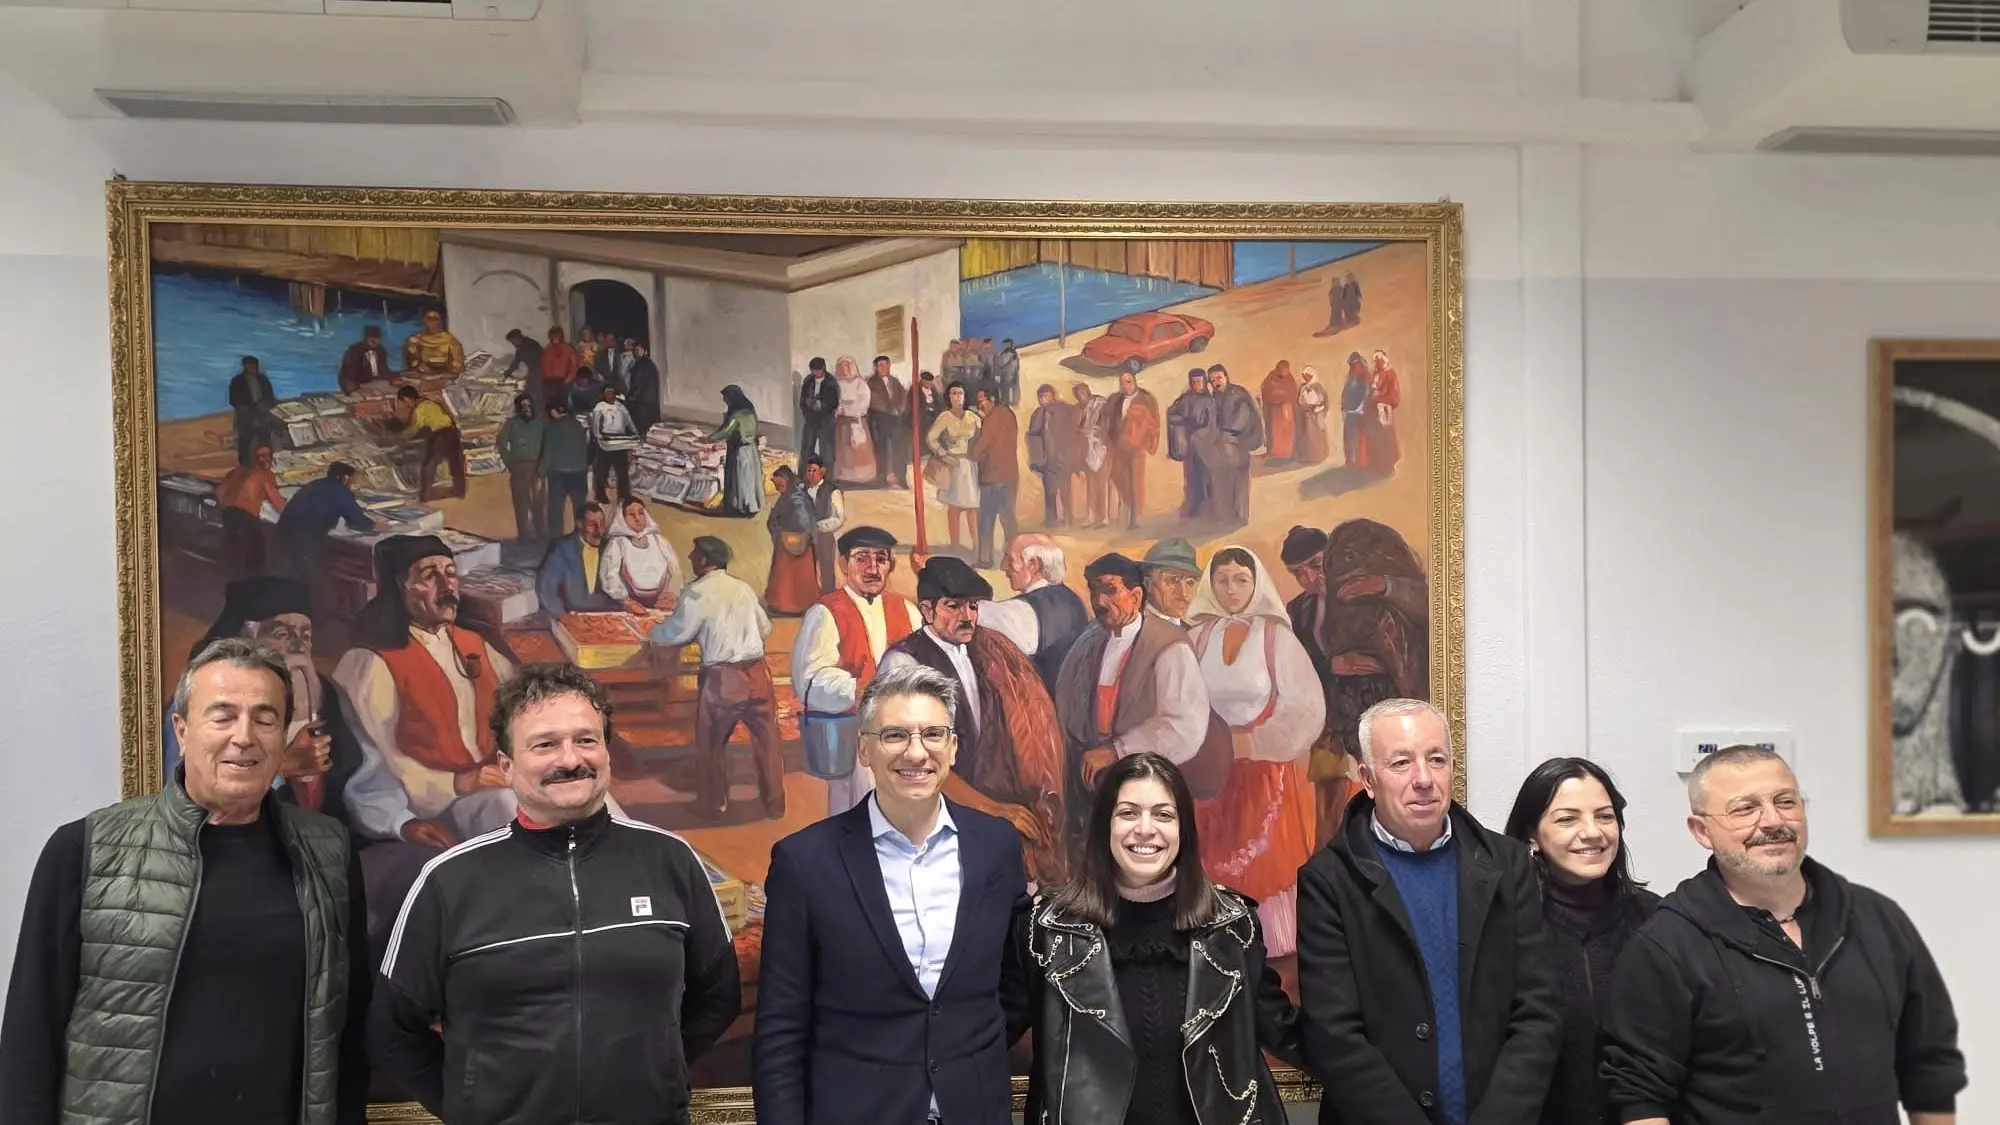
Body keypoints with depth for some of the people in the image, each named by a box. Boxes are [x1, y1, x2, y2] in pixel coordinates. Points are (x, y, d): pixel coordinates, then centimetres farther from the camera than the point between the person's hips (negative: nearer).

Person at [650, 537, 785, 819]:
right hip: (756, 673, 4)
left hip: (721, 678, -4)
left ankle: (716, 804, 26)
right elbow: (765, 628, 18)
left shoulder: (697, 593, -7)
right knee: (766, 741, 13)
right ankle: (775, 805, 21)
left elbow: (675, 633, -2)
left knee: (711, 742, 15)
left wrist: (650, 633, 19)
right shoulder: (743, 587, 10)